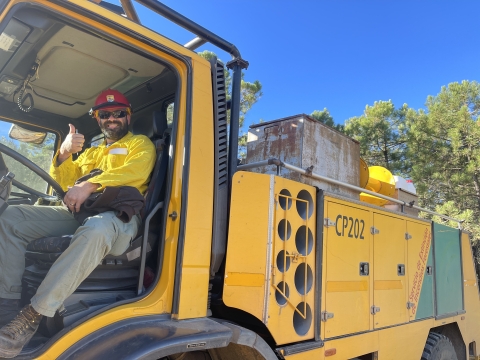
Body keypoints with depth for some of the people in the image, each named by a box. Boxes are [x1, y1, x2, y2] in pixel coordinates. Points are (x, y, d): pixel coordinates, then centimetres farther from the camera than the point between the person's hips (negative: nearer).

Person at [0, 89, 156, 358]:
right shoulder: (90, 153, 32)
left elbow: (135, 172, -7)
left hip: (119, 214, -6)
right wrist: (64, 153, 3)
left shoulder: (141, 144, 15)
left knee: (95, 231, -41)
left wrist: (89, 185, -20)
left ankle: (33, 315, -33)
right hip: (79, 212, 7)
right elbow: (64, 182, 23)